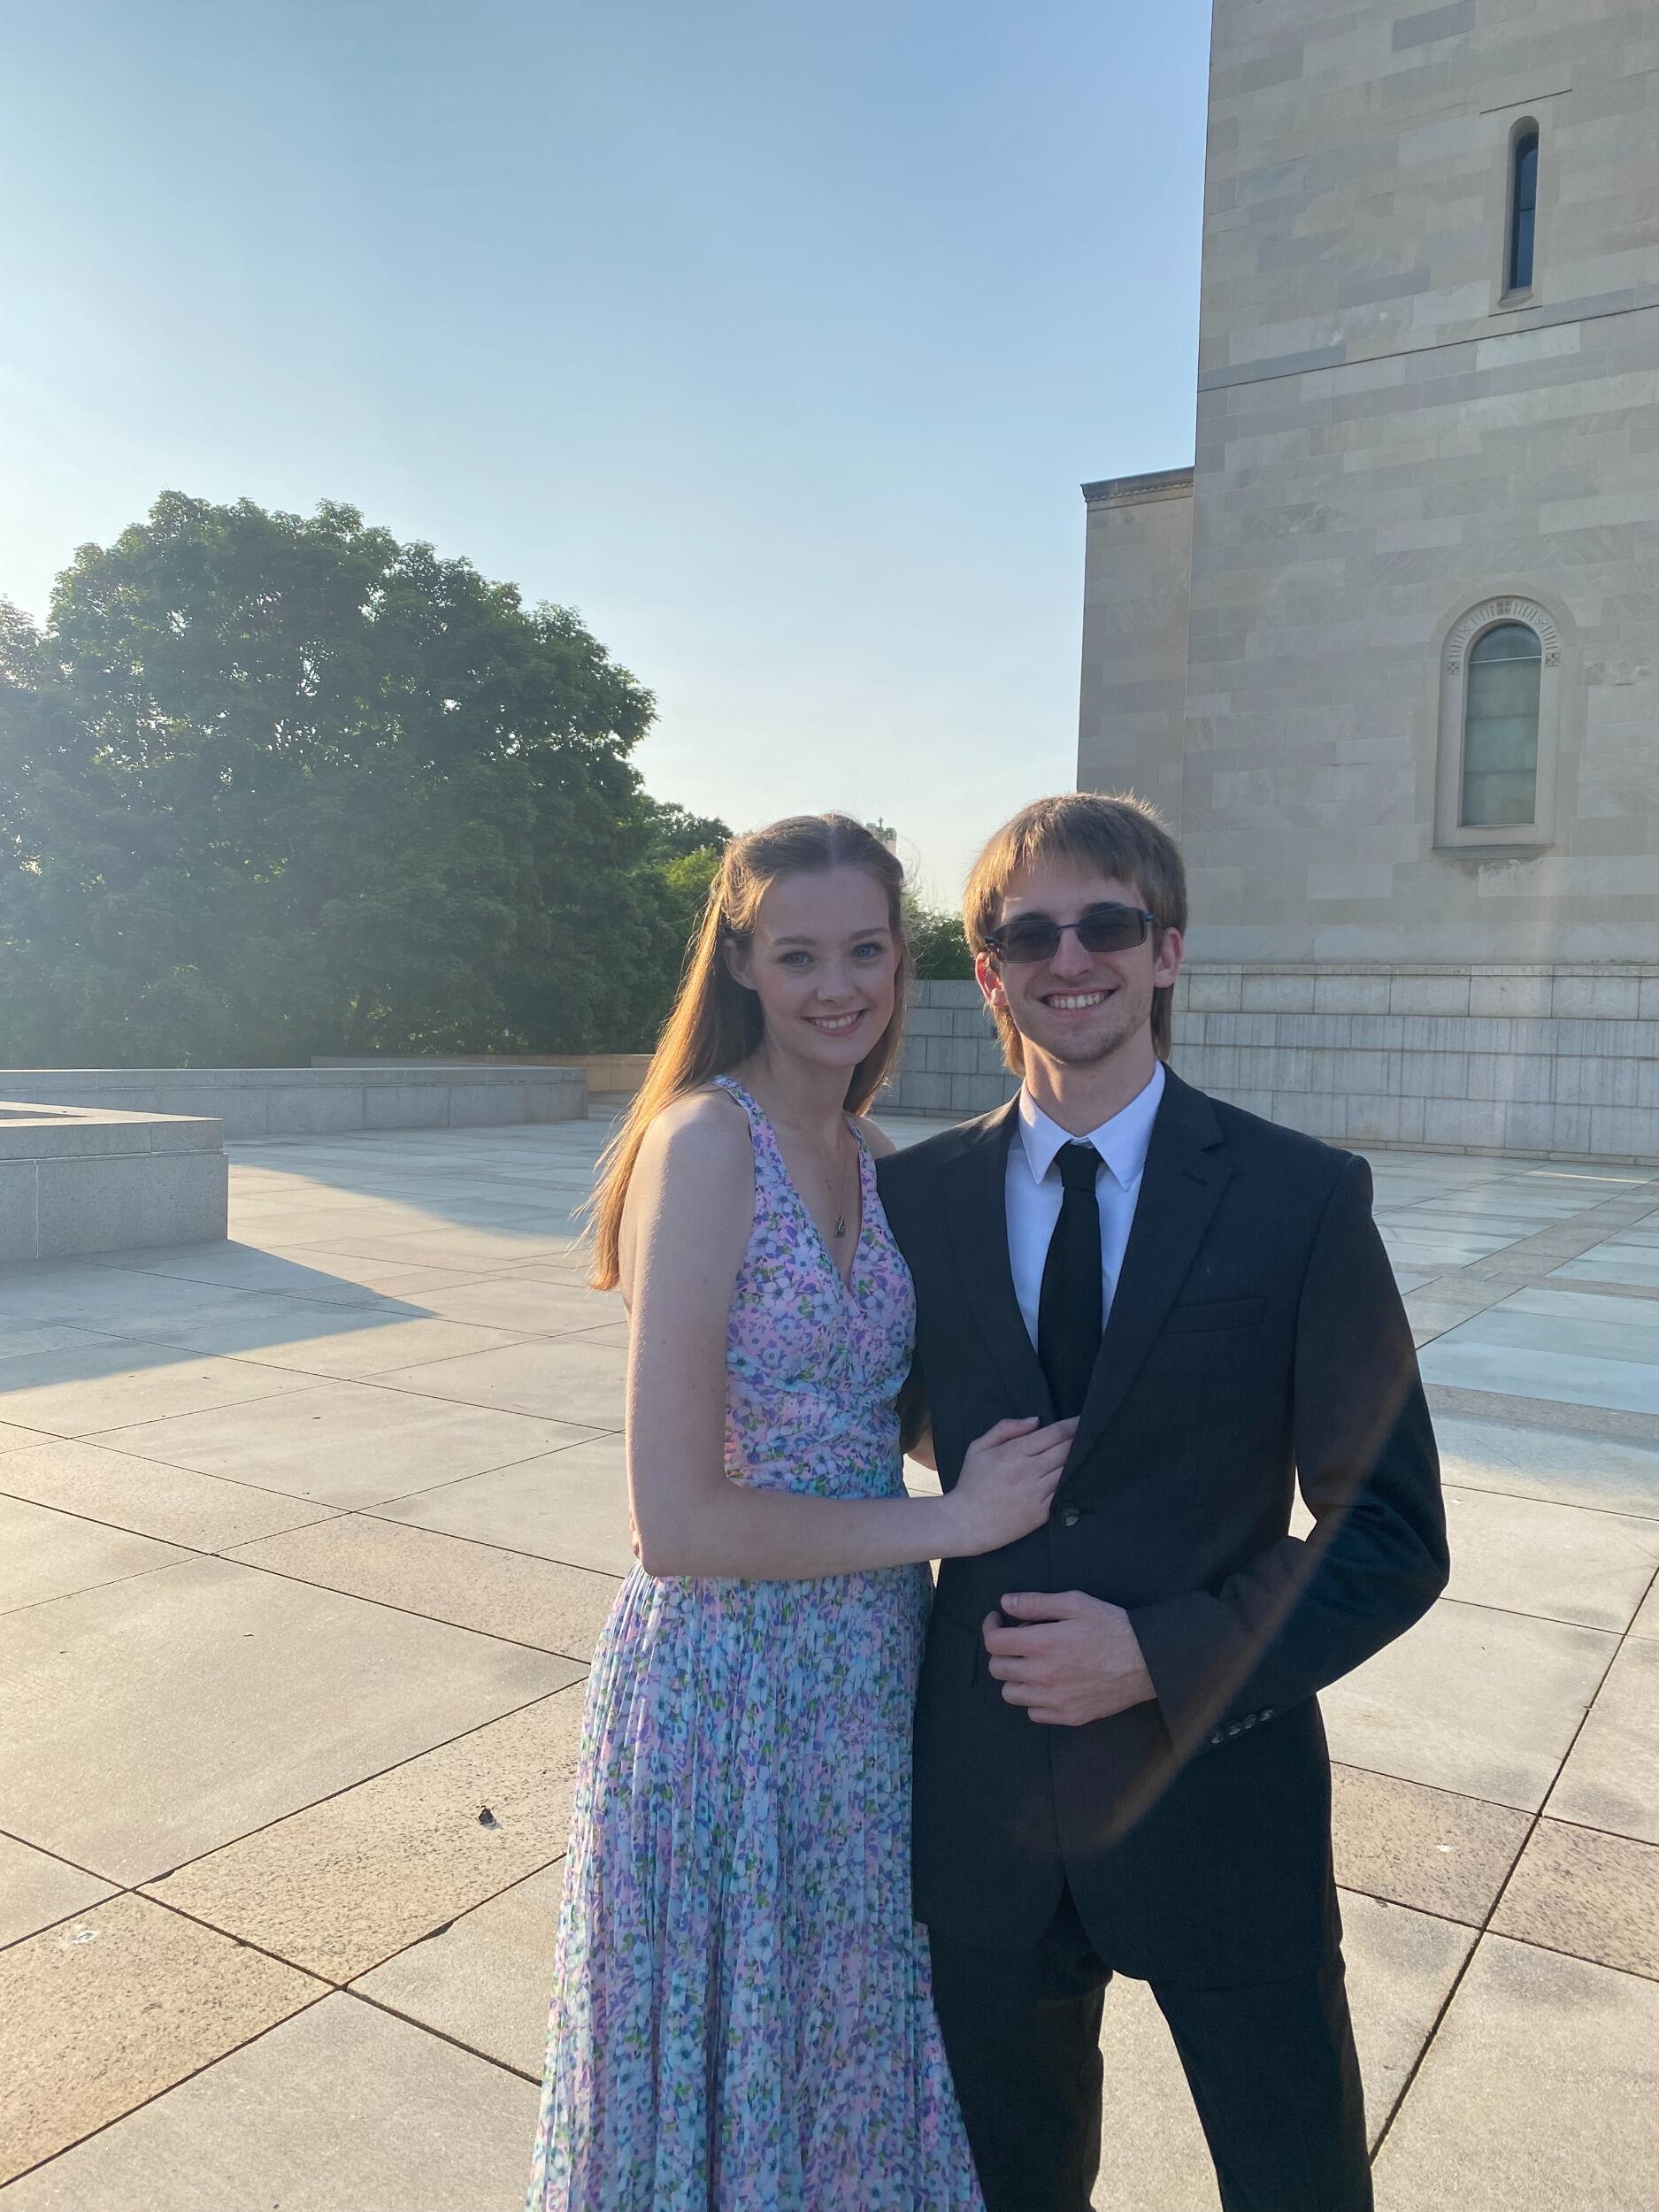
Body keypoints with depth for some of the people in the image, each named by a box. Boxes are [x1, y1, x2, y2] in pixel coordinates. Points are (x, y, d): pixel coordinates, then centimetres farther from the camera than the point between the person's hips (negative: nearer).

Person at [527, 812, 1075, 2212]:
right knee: (727, 2085, 18)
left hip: (872, 1667, 7)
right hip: (731, 1677, -6)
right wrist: (954, 1520, -17)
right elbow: (677, 1522, -23)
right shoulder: (706, 1140, -21)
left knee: (844, 2056, 27)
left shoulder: (867, 1149, 3)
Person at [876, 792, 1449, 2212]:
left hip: (1218, 1791, -2)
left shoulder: (1305, 1199, -10)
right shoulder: (915, 1198, -2)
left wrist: (1163, 1655, -19)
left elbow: (1395, 1535, -9)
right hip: (985, 1808, 2)